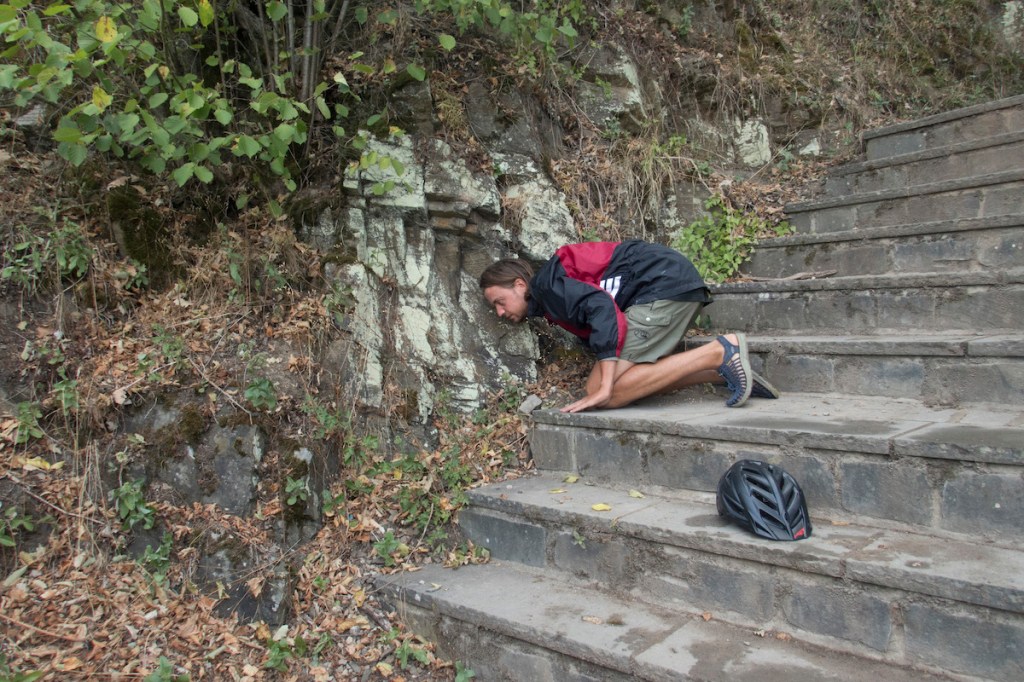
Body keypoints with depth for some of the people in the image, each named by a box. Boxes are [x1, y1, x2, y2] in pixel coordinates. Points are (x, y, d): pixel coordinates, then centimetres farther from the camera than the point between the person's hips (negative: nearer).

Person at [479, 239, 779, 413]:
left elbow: (601, 307, -23)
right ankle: (724, 369, 3)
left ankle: (719, 352, -16)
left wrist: (604, 387, -26)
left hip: (665, 282, -10)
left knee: (601, 391, -15)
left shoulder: (547, 284, -7)